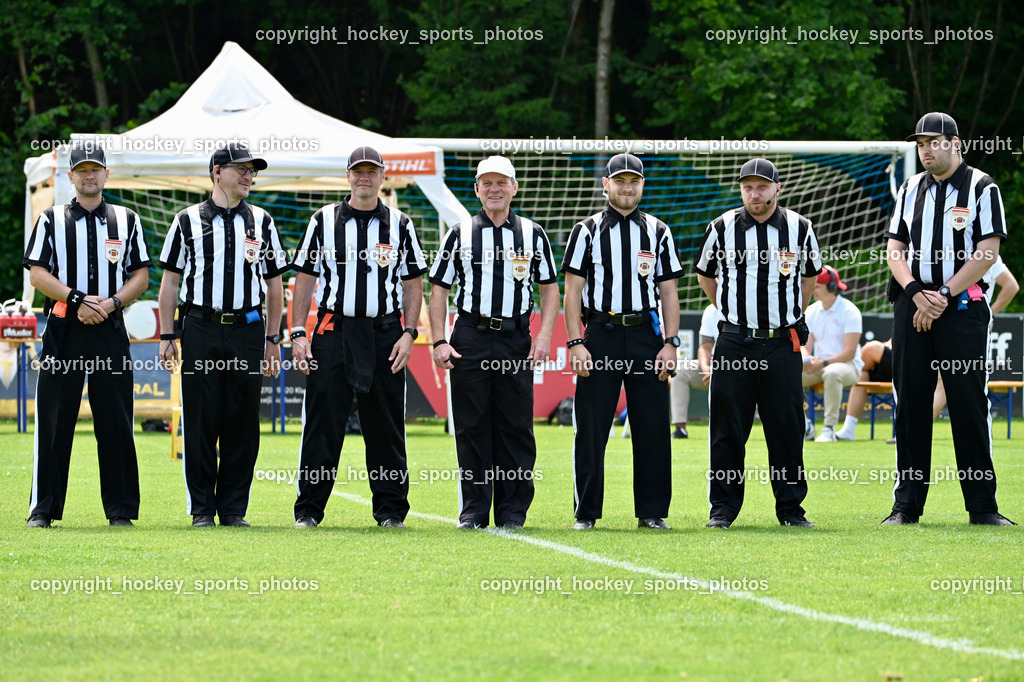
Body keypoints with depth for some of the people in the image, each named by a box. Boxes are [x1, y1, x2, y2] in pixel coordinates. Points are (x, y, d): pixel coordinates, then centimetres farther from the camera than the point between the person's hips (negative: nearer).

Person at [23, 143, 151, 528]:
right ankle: (43, 509, 1)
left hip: (110, 329, 1)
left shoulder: (126, 221, 13)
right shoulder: (52, 220, 9)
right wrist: (77, 300, -12)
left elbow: (141, 276, 9)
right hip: (63, 326, -1)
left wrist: (111, 302, -8)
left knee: (115, 421, 0)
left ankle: (120, 508, 5)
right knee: (53, 420, -3)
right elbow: (37, 274, 1)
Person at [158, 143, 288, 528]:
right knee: (200, 421, -1)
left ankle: (234, 508, 8)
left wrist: (272, 340, 8)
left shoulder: (261, 222, 12)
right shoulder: (188, 221, 6)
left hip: (247, 329, 2)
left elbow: (274, 283, 14)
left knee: (242, 422, 1)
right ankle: (202, 508, 6)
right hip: (200, 329, -2)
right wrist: (167, 336, -1)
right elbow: (170, 280, 6)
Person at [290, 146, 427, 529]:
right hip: (333, 330, -1)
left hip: (384, 334, 1)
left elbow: (413, 285, 10)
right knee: (322, 424, -3)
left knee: (386, 427, 3)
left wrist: (408, 334, -2)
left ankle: (390, 509, 10)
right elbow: (305, 279, 8)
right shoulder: (324, 221, 7)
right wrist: (298, 334, -1)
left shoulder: (400, 225, 9)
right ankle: (309, 509, 2)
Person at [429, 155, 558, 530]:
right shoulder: (460, 235, 7)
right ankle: (473, 510, 5)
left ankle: (513, 510, 6)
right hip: (470, 338, 0)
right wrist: (439, 342, -3)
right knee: (471, 426, 0)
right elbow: (439, 289, 7)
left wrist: (544, 335, -3)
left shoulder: (533, 235, 10)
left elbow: (549, 288, 11)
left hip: (516, 340, 0)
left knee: (516, 427, 0)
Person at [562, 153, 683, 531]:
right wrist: (575, 343, -9)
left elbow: (668, 291, 10)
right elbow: (573, 290, 2)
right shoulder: (587, 231, 5)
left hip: (646, 335, 2)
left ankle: (652, 511, 7)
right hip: (600, 336, -2)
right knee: (591, 427, -2)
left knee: (652, 427, 0)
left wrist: (670, 343, 0)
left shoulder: (658, 232, 12)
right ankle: (586, 512, 5)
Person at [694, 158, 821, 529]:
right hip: (735, 342, 0)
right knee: (728, 428, -1)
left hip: (783, 343, 1)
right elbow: (705, 275, 16)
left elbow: (810, 275, 21)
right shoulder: (723, 228, 1)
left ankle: (790, 507, 9)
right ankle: (723, 508, 7)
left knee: (787, 427, 0)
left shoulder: (799, 228, 4)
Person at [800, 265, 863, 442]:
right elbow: (805, 346, 9)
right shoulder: (811, 311, 11)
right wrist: (806, 359, -15)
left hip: (848, 366, -6)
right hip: (818, 366, 6)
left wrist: (823, 363, -26)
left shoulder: (849, 311, -9)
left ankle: (829, 429, -35)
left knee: (832, 373, -41)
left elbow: (850, 352, -16)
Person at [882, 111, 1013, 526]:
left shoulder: (981, 188, 1)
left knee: (969, 403, -7)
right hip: (913, 304, 4)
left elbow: (988, 252, -7)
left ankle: (982, 506, -3)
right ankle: (907, 505, 7)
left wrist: (943, 296, -12)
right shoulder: (911, 190, 15)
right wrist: (916, 293, -7)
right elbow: (894, 249, 12)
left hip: (962, 306, -4)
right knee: (910, 403, 3)